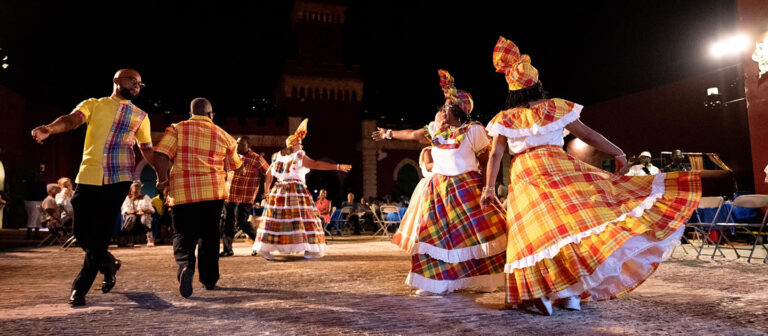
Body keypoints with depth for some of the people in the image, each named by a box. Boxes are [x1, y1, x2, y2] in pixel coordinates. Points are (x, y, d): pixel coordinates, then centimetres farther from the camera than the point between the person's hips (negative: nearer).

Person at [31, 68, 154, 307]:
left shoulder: (140, 116, 16)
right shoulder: (93, 105, 13)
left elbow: (147, 150, 15)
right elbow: (72, 120, -6)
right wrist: (50, 129, -28)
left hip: (119, 179, 0)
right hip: (88, 177, 1)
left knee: (100, 234, -4)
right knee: (82, 232, 2)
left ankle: (80, 288, 10)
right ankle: (108, 263, 30)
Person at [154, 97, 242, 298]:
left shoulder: (177, 129, 3)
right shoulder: (224, 136, 8)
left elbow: (161, 155, -10)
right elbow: (235, 166, 17)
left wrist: (162, 180, 2)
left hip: (182, 192, -2)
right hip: (214, 192, 2)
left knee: (183, 235, 3)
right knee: (209, 236, 15)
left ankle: (185, 265, -26)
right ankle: (209, 279, 22)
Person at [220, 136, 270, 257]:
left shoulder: (256, 159, -7)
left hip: (244, 199, -6)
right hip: (229, 197, 6)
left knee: (241, 222, -10)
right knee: (226, 223, 7)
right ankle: (227, 249, 19)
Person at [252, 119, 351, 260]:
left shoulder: (277, 156, 14)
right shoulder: (299, 156, -5)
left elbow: (268, 175, 15)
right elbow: (316, 164, -15)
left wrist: (267, 192, 24)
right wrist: (338, 167, -16)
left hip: (278, 190, 6)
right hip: (296, 190, -6)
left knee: (274, 219, 6)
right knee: (302, 218, -3)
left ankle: (264, 247, 4)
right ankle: (308, 250, -3)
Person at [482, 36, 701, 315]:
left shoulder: (505, 119, 6)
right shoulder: (555, 107, 6)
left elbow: (495, 154, 2)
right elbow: (587, 134, 6)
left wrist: (489, 189, 4)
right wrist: (618, 153, 12)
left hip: (523, 176, 1)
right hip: (557, 167, -1)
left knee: (536, 229, 0)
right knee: (573, 218, 3)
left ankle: (541, 290, -6)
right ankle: (570, 292, 0)